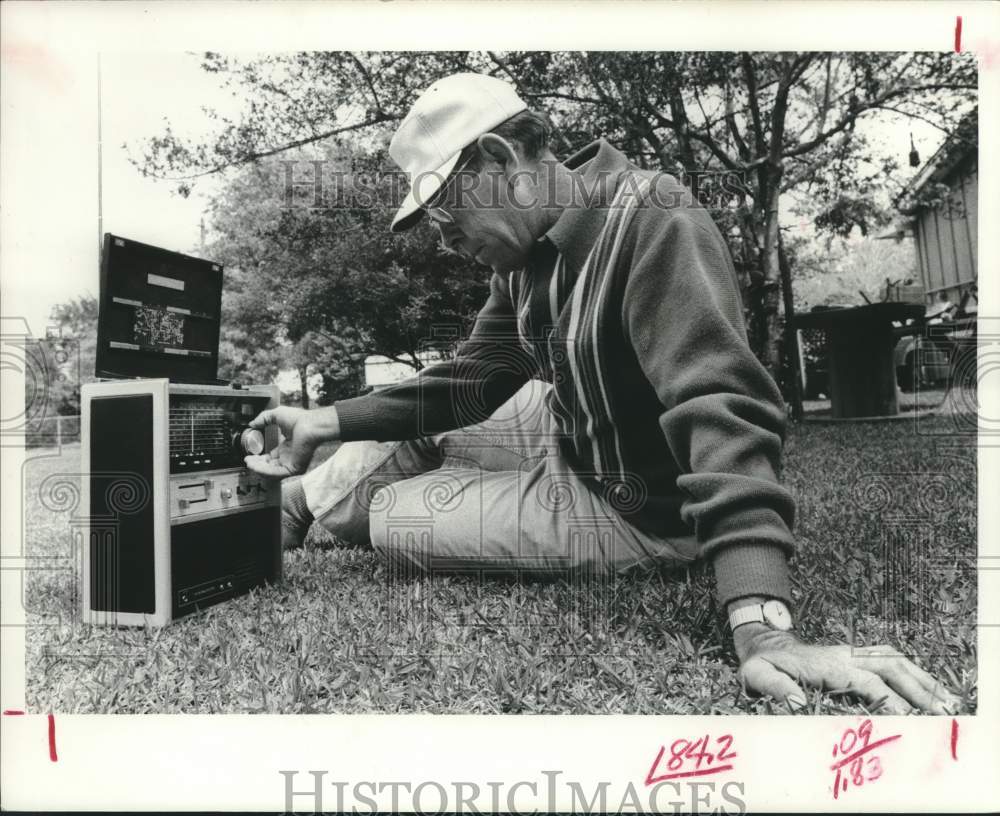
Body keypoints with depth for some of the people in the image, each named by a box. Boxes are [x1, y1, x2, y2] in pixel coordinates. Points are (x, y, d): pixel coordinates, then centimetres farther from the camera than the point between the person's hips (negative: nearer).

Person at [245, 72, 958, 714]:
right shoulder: (530, 251, -1)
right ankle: (295, 496, 37)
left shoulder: (654, 225, -28)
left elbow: (723, 409, -39)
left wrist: (762, 626, -49)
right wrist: (330, 421, -6)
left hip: (626, 508, -7)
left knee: (375, 510, -4)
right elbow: (469, 384, 3)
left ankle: (312, 505, 30)